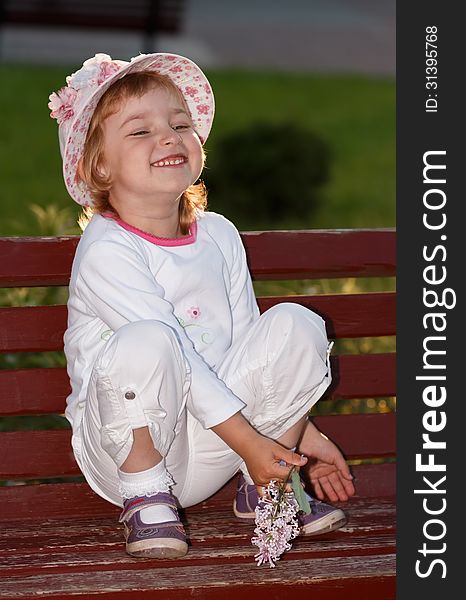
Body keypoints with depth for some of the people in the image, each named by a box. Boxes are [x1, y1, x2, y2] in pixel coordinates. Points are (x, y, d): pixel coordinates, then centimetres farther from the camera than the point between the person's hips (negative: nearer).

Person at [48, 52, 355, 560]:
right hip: (131, 439, -6)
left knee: (295, 325, -12)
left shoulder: (220, 236, 6)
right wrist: (248, 441, -25)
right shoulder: (105, 251, -18)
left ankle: (264, 488, 3)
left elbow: (248, 341, 12)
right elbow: (175, 355, -23)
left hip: (209, 456, 6)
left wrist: (301, 433, 9)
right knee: (145, 343, -35)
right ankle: (146, 498, -14)